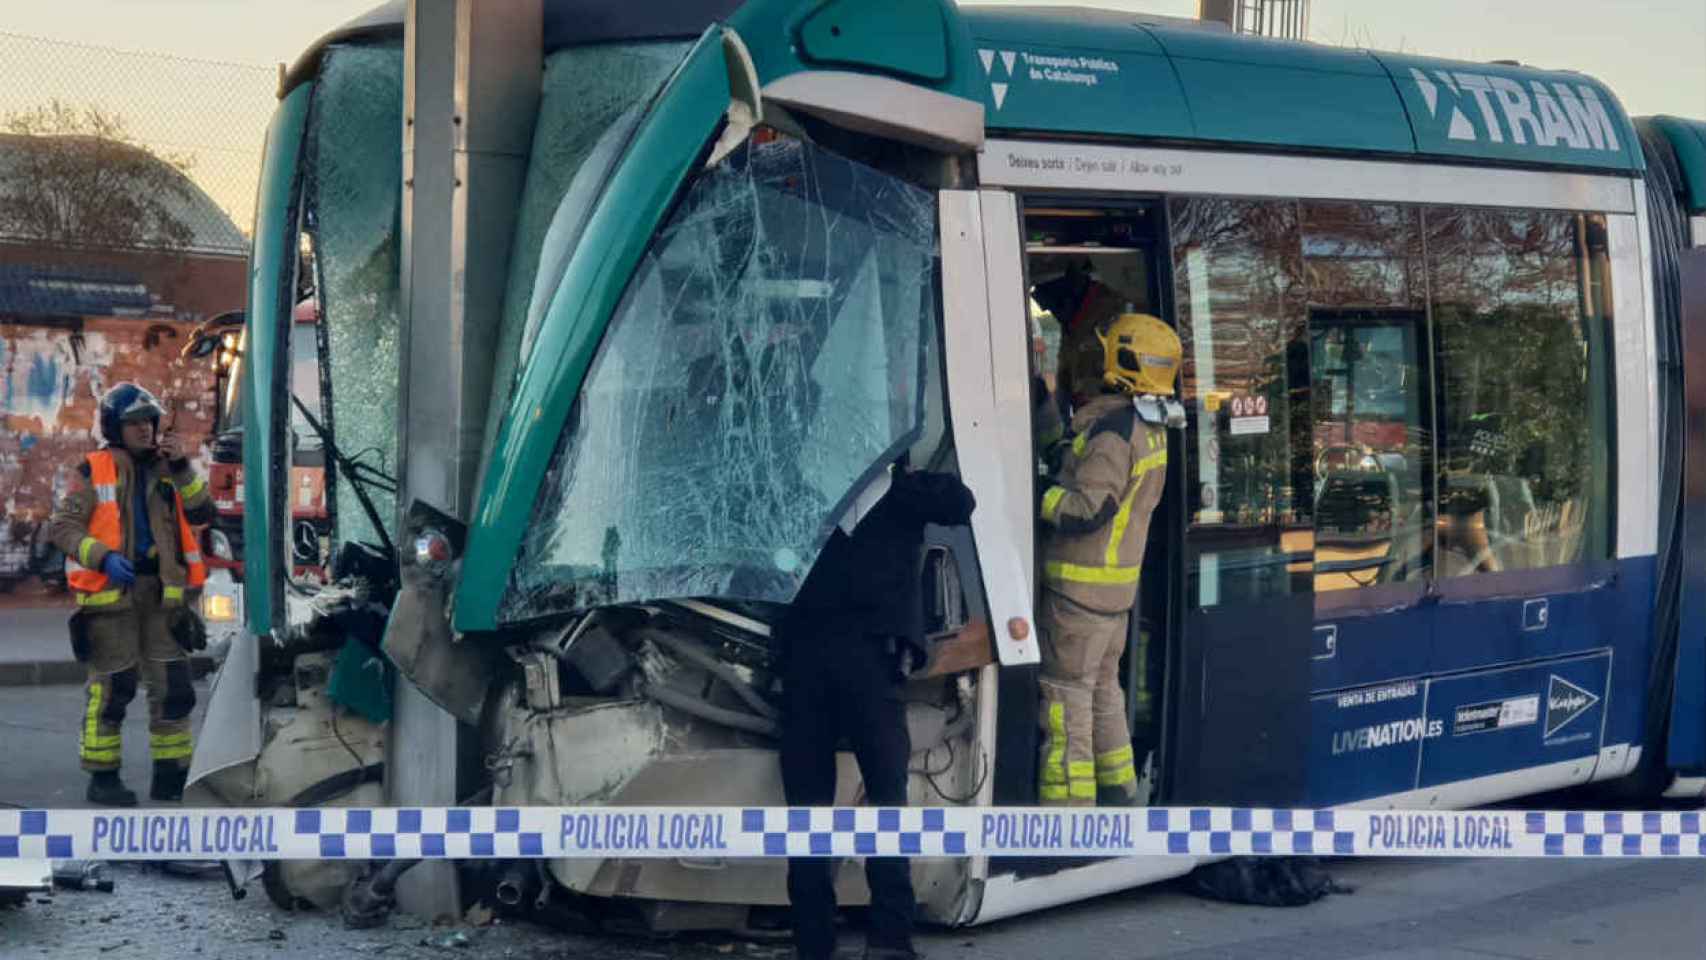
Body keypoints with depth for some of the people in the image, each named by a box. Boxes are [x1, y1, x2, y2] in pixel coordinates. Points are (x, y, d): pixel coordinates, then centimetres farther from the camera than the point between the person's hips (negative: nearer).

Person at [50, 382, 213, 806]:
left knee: (172, 685, 4)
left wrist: (181, 468, -8)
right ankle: (102, 778, 9)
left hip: (161, 592, 4)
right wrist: (104, 557, -19)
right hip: (110, 592, -4)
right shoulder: (93, 471, 0)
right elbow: (62, 526, -5)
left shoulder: (164, 470, 13)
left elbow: (202, 514, 2)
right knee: (112, 686, -2)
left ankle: (170, 778, 14)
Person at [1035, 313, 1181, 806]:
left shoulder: (1112, 429, -22)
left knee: (1065, 692, -4)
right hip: (1120, 581, 9)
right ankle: (1117, 789, 29)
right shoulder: (1150, 427, 8)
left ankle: (1067, 799, -3)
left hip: (1081, 582, -9)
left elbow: (1089, 509, -27)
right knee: (1103, 684, 20)